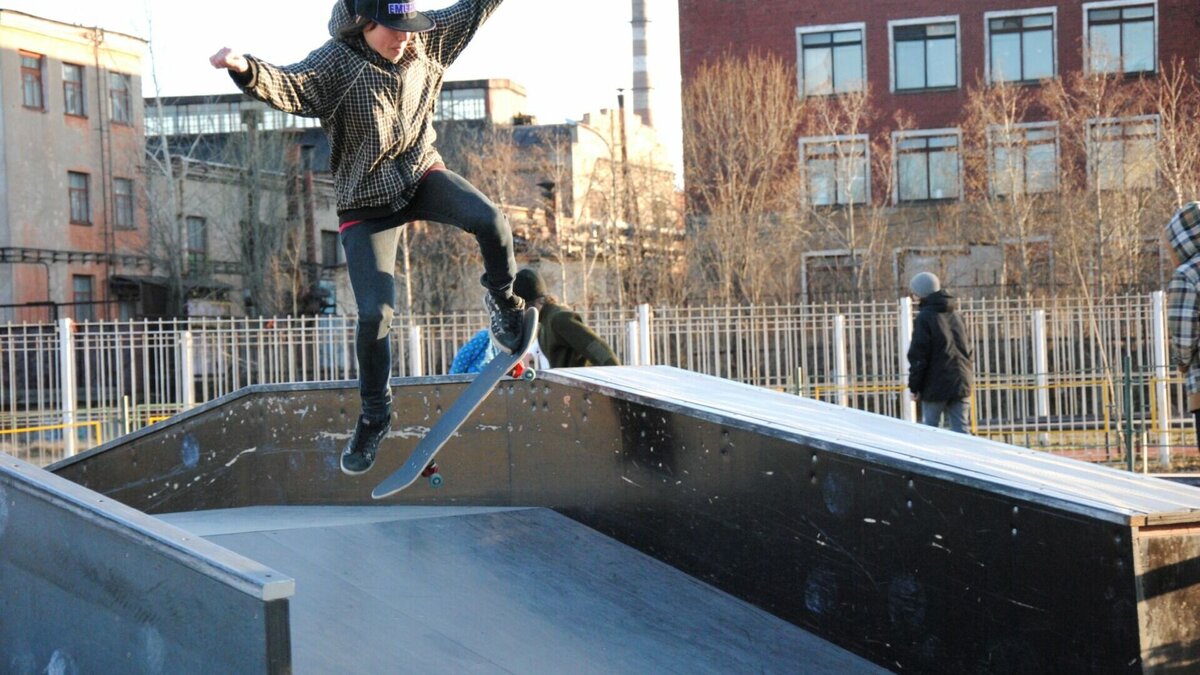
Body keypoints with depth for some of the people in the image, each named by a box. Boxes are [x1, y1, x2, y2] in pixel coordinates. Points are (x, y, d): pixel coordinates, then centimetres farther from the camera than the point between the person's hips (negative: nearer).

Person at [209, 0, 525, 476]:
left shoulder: (426, 39, -5)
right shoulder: (335, 62, -21)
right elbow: (290, 87, -38)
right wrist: (247, 71, -58)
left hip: (422, 173, 4)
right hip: (367, 201, -3)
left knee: (490, 220, -26)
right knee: (375, 313, -11)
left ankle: (503, 301, 5)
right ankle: (375, 415, 12)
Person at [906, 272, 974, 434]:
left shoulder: (924, 317, -8)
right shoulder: (955, 316, 15)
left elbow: (918, 356, -11)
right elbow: (967, 349, 20)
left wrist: (914, 387, -5)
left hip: (936, 384, -6)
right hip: (960, 383, 6)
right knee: (961, 429, 4)